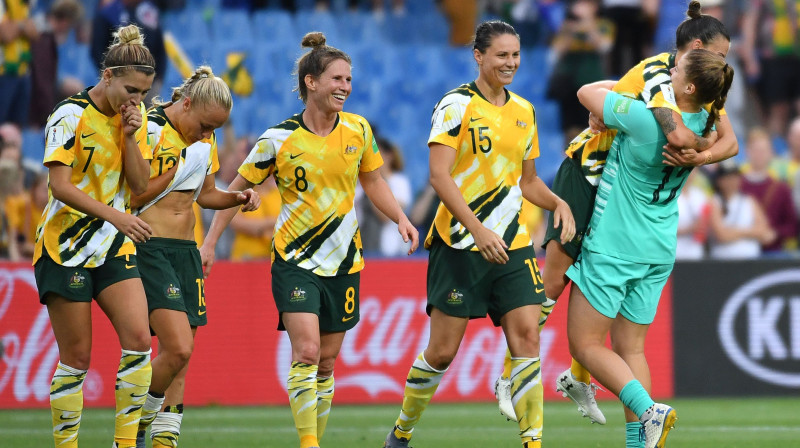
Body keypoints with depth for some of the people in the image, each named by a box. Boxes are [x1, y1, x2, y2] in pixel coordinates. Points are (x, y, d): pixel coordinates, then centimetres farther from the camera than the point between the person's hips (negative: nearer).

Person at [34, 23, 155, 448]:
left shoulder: (135, 115, 6)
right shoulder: (71, 116, -12)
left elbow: (139, 184, 5)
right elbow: (60, 185, -19)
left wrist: (130, 136, -9)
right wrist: (115, 216, -26)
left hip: (115, 246, 5)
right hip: (65, 248, -5)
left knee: (139, 339, -12)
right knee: (77, 357, -4)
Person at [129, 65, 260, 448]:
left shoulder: (205, 140, 11)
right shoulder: (149, 129, -11)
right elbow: (132, 198, -13)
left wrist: (237, 198, 5)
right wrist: (177, 171, -15)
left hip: (185, 250, 7)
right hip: (149, 248, -7)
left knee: (180, 358, 4)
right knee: (178, 348, -18)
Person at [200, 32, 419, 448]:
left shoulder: (358, 129, -1)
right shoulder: (279, 140, -11)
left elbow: (373, 181, 15)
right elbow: (237, 189, 0)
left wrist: (401, 219, 1)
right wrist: (209, 242, -3)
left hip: (343, 261, 4)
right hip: (295, 260, -4)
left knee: (327, 360, 8)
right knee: (307, 352, -18)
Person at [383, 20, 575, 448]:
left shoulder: (524, 111, 12)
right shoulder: (457, 105, -7)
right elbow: (439, 176, -16)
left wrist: (557, 203, 1)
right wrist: (478, 229, -24)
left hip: (512, 244, 5)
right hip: (461, 244, -5)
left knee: (526, 338, -9)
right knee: (442, 351, 0)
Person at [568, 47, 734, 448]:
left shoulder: (643, 118, -24)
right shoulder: (702, 124, -3)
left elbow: (587, 93, -10)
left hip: (614, 246, -7)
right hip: (658, 250, 7)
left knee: (585, 344, -1)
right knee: (630, 348, 12)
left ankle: (647, 410, -17)